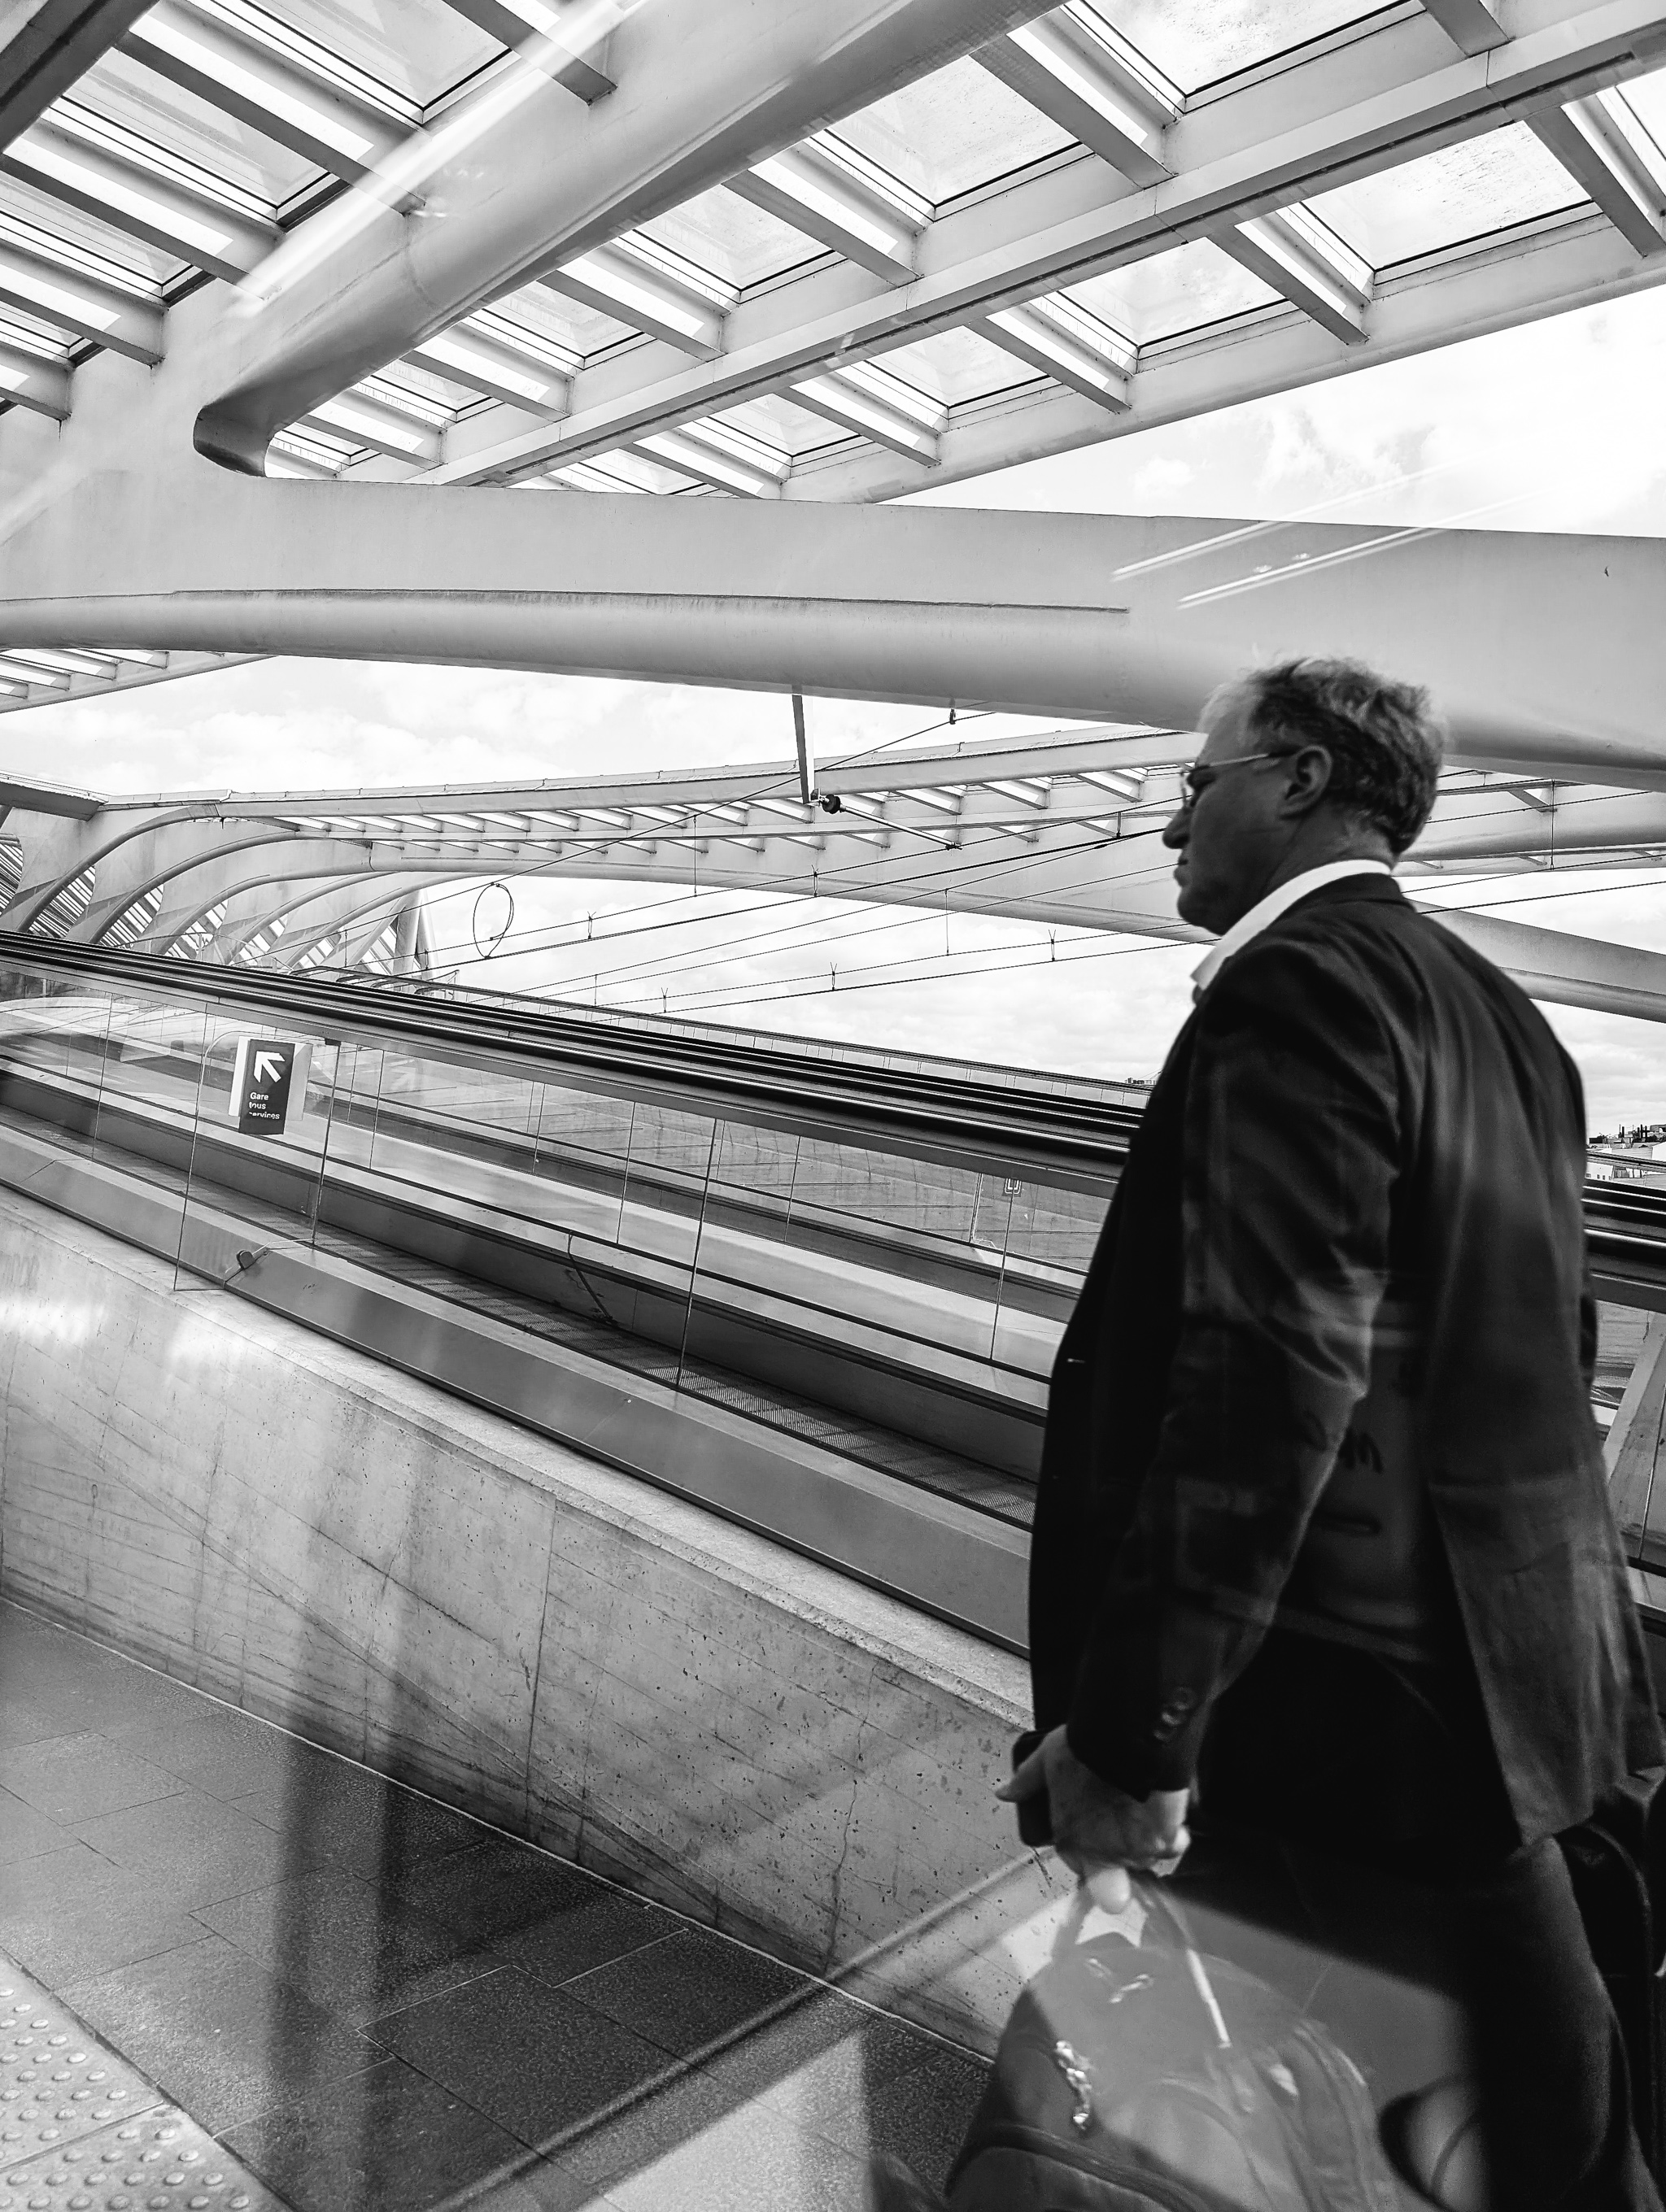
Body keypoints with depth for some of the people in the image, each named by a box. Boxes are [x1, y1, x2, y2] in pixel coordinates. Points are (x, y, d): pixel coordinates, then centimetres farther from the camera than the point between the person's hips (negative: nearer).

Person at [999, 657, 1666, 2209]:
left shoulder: (1300, 987, -17)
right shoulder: (1498, 1014, 12)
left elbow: (1267, 1376, -26)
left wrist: (1129, 1724, -23)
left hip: (1343, 1703, -9)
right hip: (1509, 1671, 9)